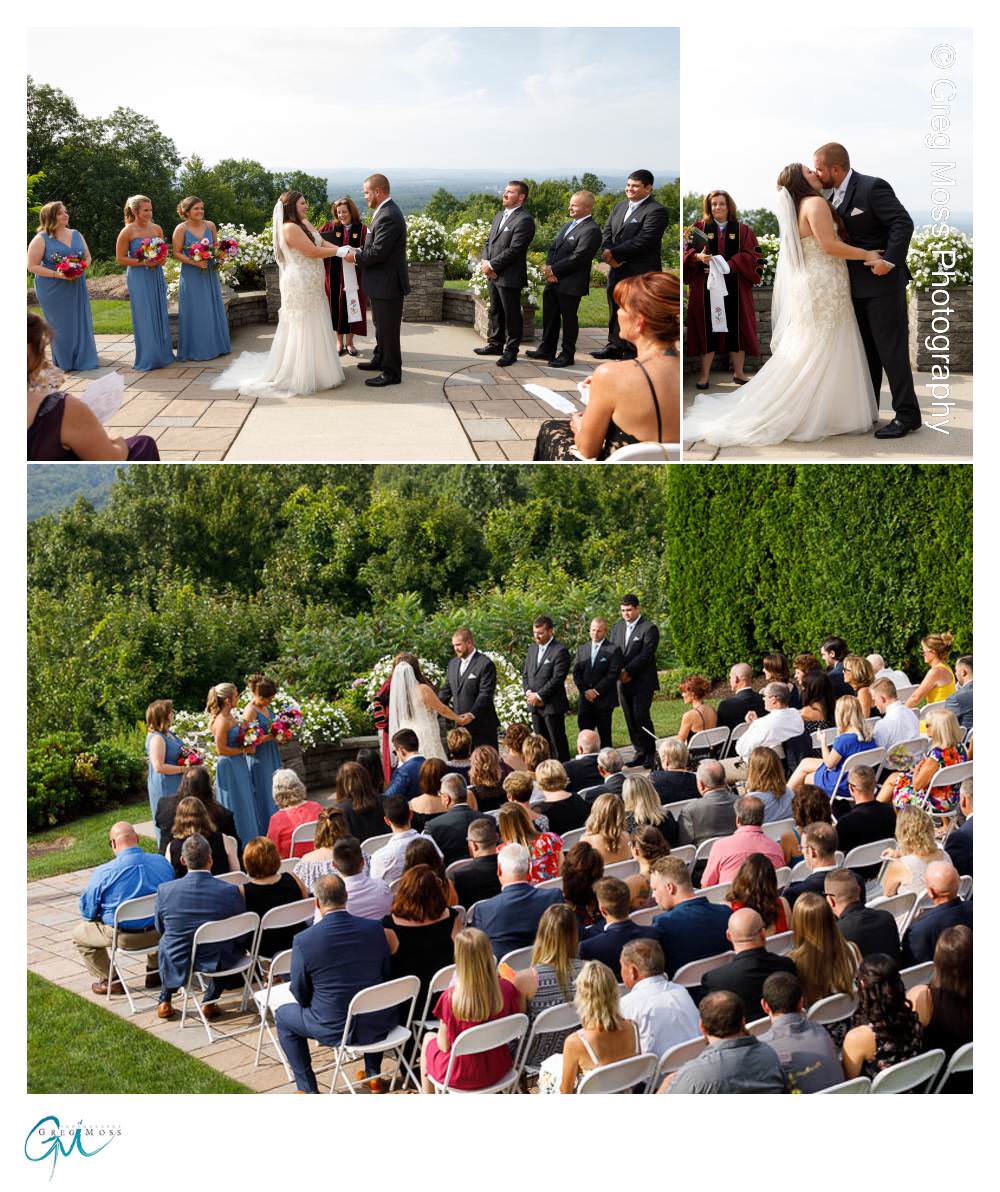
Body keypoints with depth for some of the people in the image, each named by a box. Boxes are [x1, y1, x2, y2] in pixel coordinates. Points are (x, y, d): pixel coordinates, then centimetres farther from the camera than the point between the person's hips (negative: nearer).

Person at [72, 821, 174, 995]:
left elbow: (87, 913, -8)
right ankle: (155, 971, 40)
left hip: (123, 937, -4)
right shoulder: (162, 862, -8)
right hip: (158, 933, 4)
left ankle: (109, 981, 22)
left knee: (79, 934, 22)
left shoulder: (103, 873, -19)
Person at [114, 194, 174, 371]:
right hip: (138, 278, -5)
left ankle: (163, 354, 20)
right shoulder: (127, 232, -9)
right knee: (144, 318, -3)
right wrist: (143, 262, -16)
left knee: (160, 314, 9)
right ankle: (147, 360, 4)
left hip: (157, 276, 5)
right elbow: (120, 258, -7)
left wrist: (161, 260, -3)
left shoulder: (156, 229, 6)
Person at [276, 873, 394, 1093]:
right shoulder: (375, 929, -8)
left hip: (335, 1029, -3)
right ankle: (374, 1075, 41)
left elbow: (301, 996, -5)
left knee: (283, 1015, 23)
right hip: (378, 1024, 3)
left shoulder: (303, 941, -17)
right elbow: (386, 975, 5)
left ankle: (308, 1090, 23)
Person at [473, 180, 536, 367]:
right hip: (492, 274, 9)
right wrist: (485, 261, -1)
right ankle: (495, 344, 29)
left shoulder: (524, 220, -14)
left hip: (509, 276, -9)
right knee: (495, 311, 18)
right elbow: (489, 241, 17)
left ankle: (511, 350, 9)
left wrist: (492, 265, -16)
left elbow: (514, 250, -20)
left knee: (511, 315, 1)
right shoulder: (500, 215, 15)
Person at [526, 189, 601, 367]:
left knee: (569, 319, 3)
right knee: (549, 316, 16)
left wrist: (554, 270, -15)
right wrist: (548, 267, -2)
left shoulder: (591, 230, -14)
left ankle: (567, 354, 13)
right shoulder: (567, 225, 16)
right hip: (553, 280, 9)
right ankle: (547, 350, 28)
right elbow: (553, 247, 17)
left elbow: (577, 257, -20)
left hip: (570, 284, -9)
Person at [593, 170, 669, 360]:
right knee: (615, 308, 15)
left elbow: (643, 240, -21)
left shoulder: (656, 211, -13)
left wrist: (614, 253, -17)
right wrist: (606, 251, -9)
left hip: (640, 273, -8)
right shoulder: (620, 206, 14)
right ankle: (615, 346, 25)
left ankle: (634, 350, 6)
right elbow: (607, 229, 12)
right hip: (617, 268, 8)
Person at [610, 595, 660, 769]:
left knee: (641, 717, -10)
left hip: (642, 682, -6)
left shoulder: (649, 629, -7)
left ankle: (651, 755, -2)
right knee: (630, 720, 8)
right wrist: (618, 672, -5)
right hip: (623, 682, 6)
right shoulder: (617, 627, 14)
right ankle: (640, 753, 16)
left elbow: (645, 655, -14)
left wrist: (628, 671, -16)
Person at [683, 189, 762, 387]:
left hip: (734, 287, 1)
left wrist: (727, 266, -14)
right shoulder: (699, 227, 7)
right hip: (706, 287, -1)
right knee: (707, 327, -2)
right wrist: (698, 257, -20)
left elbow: (751, 255, -1)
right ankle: (704, 374, 4)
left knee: (736, 327, 2)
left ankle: (738, 372, 11)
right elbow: (687, 252, 2)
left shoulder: (742, 230, 7)